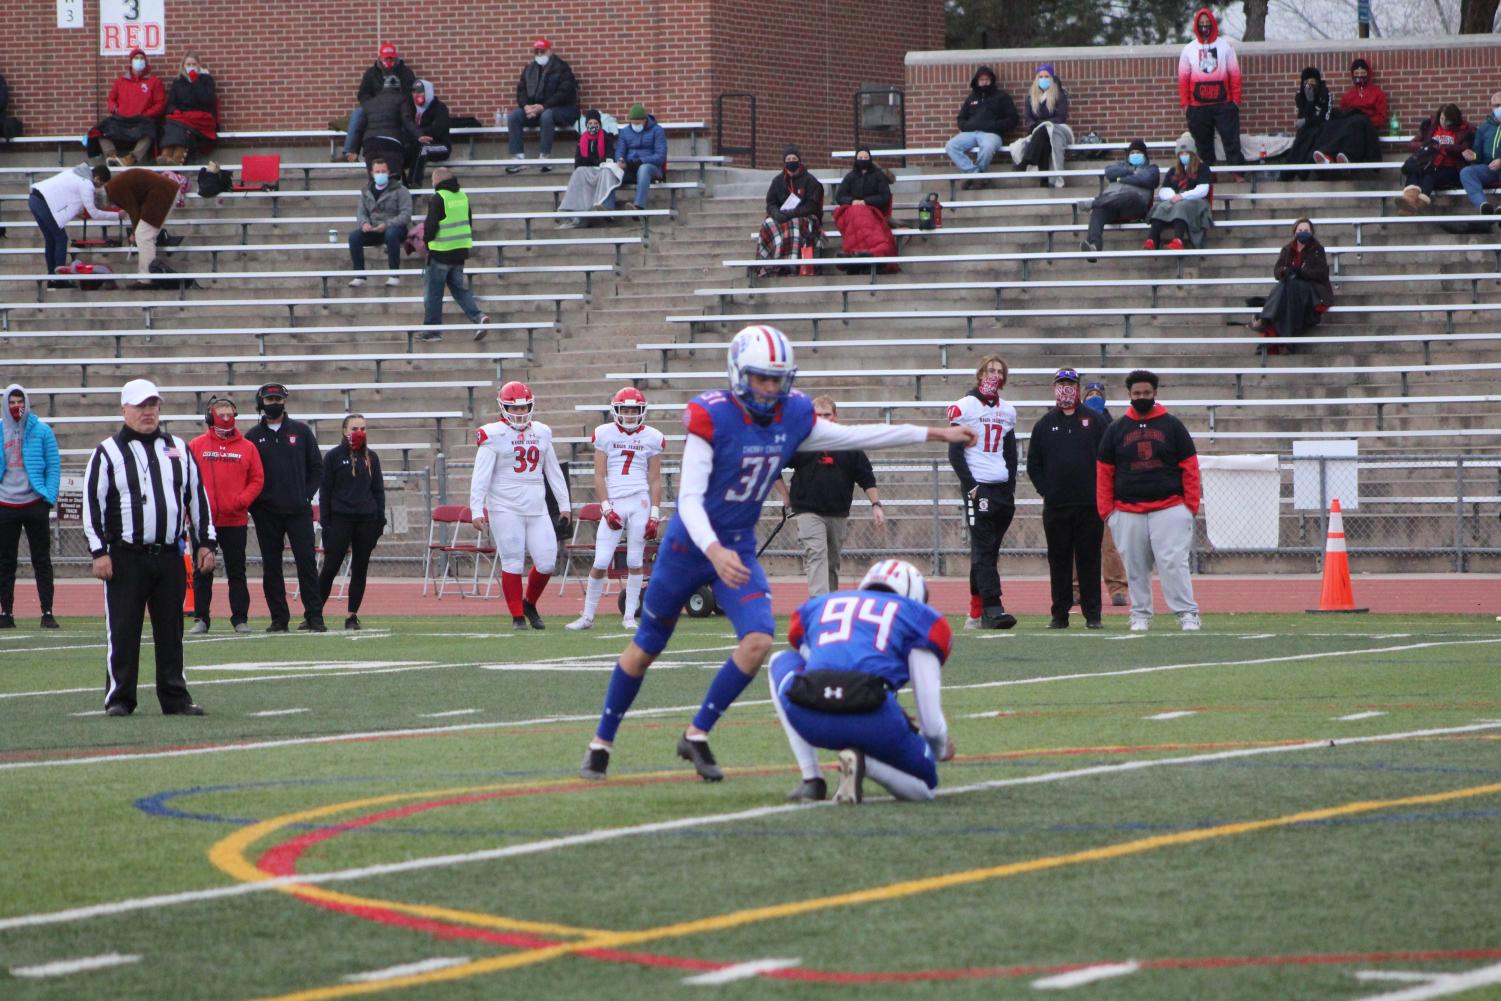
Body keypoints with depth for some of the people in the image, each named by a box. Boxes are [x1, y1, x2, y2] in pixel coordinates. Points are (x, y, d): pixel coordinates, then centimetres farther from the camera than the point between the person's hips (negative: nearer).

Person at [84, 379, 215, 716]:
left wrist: (205, 542, 12)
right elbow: (92, 504, -2)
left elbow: (197, 497, 18)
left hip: (170, 557, 3)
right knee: (122, 630, -2)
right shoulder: (108, 453, 1)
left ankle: (175, 697, 13)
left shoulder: (178, 449, 13)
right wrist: (99, 552, -9)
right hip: (126, 558, -3)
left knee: (171, 630, 7)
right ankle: (119, 698, 4)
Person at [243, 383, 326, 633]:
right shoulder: (253, 437, 7)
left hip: (299, 510, -1)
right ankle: (279, 618, 7)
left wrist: (306, 495, -1)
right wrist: (255, 505, -4)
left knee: (307, 562, -7)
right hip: (267, 513, 1)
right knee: (271, 566, 2)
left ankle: (314, 616, -6)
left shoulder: (301, 432, 9)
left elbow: (316, 468, 11)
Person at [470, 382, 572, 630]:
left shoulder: (541, 433, 12)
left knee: (546, 561, 0)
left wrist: (564, 505, 18)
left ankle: (529, 604, 23)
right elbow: (481, 477, -8)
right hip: (505, 509, -5)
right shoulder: (493, 435, -5)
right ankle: (518, 616, 7)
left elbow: (554, 472, 19)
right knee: (513, 563, -3)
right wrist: (476, 510, -14)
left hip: (536, 508, 5)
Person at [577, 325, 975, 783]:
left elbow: (856, 436, 7)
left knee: (758, 641, -17)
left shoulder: (794, 417, -6)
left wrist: (933, 434, 8)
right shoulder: (712, 418, -23)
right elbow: (689, 499, -26)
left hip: (739, 548, 4)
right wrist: (715, 552, -41)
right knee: (647, 647, 10)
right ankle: (601, 742, 28)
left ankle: (697, 735, -1)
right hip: (690, 544, -4)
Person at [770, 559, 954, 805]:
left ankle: (810, 780, 20)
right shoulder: (918, 616, 22)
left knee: (781, 663, 36)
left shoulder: (815, 606, 32)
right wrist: (941, 749, 44)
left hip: (810, 719, 1)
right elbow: (932, 724, 19)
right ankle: (861, 761, -7)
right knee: (922, 786, 27)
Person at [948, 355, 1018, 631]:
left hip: (1003, 490, 6)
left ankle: (976, 615, 10)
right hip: (978, 488, -6)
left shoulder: (1007, 411, 16)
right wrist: (971, 487, -13)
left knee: (986, 552, 7)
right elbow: (955, 453, -5)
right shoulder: (964, 407, -2)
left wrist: (1010, 488, 9)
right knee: (983, 549, -13)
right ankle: (992, 609, -22)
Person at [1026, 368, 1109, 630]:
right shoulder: (1045, 424, 11)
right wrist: (1045, 490, 2)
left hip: (1090, 504, -1)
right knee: (1059, 560, 3)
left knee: (1089, 559, 0)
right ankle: (1060, 615, 7)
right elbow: (1033, 464, 13)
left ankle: (1092, 614, 3)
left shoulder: (1095, 421, 6)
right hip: (1056, 507, 2)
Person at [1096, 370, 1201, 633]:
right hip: (1127, 511, 2)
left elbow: (1189, 468, 5)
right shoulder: (1116, 429, 10)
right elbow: (1104, 472, 11)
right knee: (1135, 568, 4)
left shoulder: (1172, 425, 7)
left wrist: (1191, 506, -3)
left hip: (1169, 509, -2)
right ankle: (1140, 616, 11)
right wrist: (1105, 510, 3)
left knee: (1174, 562, -11)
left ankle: (1187, 614, -10)